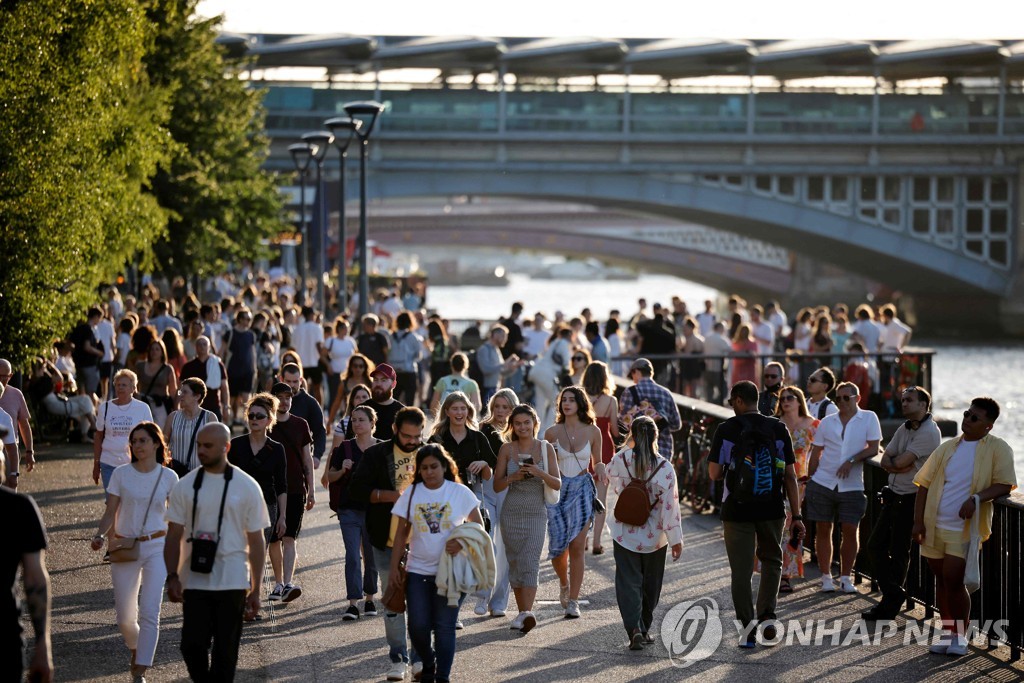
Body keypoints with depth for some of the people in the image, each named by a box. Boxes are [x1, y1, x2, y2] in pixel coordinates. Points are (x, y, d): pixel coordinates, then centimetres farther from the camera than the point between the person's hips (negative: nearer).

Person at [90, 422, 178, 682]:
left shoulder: (168, 477, -1)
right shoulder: (121, 474, -1)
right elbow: (111, 512, 0)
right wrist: (100, 535, -18)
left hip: (157, 546, -1)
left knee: (149, 612, -12)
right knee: (125, 616, 6)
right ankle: (136, 650, 38)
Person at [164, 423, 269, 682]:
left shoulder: (247, 487, 0)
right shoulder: (186, 486, 3)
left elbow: (256, 541, 2)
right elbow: (174, 535, 5)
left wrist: (255, 590, 0)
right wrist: (172, 577, -6)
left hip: (232, 582, -1)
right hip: (194, 580, 1)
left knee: (225, 651, 3)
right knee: (192, 645, -2)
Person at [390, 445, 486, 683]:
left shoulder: (460, 492, -2)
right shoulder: (411, 494, 4)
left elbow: (478, 527, 1)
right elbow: (401, 533, 9)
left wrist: (462, 543, -18)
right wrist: (394, 567, 5)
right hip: (418, 571, 2)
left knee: (444, 626, -3)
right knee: (418, 626, -1)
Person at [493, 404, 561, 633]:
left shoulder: (545, 448, 2)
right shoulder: (507, 449, 4)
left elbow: (557, 484, 1)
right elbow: (497, 486, 5)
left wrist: (539, 472, -17)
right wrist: (513, 477, -14)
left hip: (536, 513, -2)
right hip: (511, 513, 2)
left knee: (530, 563, -15)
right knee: (515, 563, 5)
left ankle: (527, 613, -26)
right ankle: (522, 612, 15)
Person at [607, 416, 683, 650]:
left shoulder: (619, 460, -11)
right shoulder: (664, 467, -14)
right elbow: (670, 505, -12)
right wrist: (676, 539, -5)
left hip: (624, 533, 0)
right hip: (654, 536, 0)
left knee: (628, 582, 2)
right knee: (650, 584, 17)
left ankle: (634, 629, -16)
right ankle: (644, 629, 27)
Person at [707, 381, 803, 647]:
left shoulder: (726, 430, -5)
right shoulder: (778, 429, 0)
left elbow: (714, 473, -5)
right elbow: (790, 476, -1)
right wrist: (797, 515, 2)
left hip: (737, 509, -2)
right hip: (772, 508, 2)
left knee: (741, 569, 5)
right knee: (771, 560, 21)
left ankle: (747, 626, 2)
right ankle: (767, 614, 6)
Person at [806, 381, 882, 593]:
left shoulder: (869, 418, 2)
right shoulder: (827, 422, 8)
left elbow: (873, 449, -5)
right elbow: (815, 454, 12)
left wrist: (852, 461, -16)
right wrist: (810, 478, 7)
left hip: (851, 486, -2)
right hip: (823, 482, 2)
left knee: (850, 531, -3)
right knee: (823, 530, 3)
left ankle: (845, 578, 9)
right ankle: (826, 577, 12)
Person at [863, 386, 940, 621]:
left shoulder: (928, 432, -15)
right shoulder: (904, 429, 13)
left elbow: (900, 462, -20)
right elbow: (885, 461, 8)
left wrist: (893, 462, 2)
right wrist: (898, 466, -13)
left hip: (911, 500, -9)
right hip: (894, 496, 9)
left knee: (899, 552, 0)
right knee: (876, 545, 9)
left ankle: (890, 605, 10)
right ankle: (894, 593, 18)